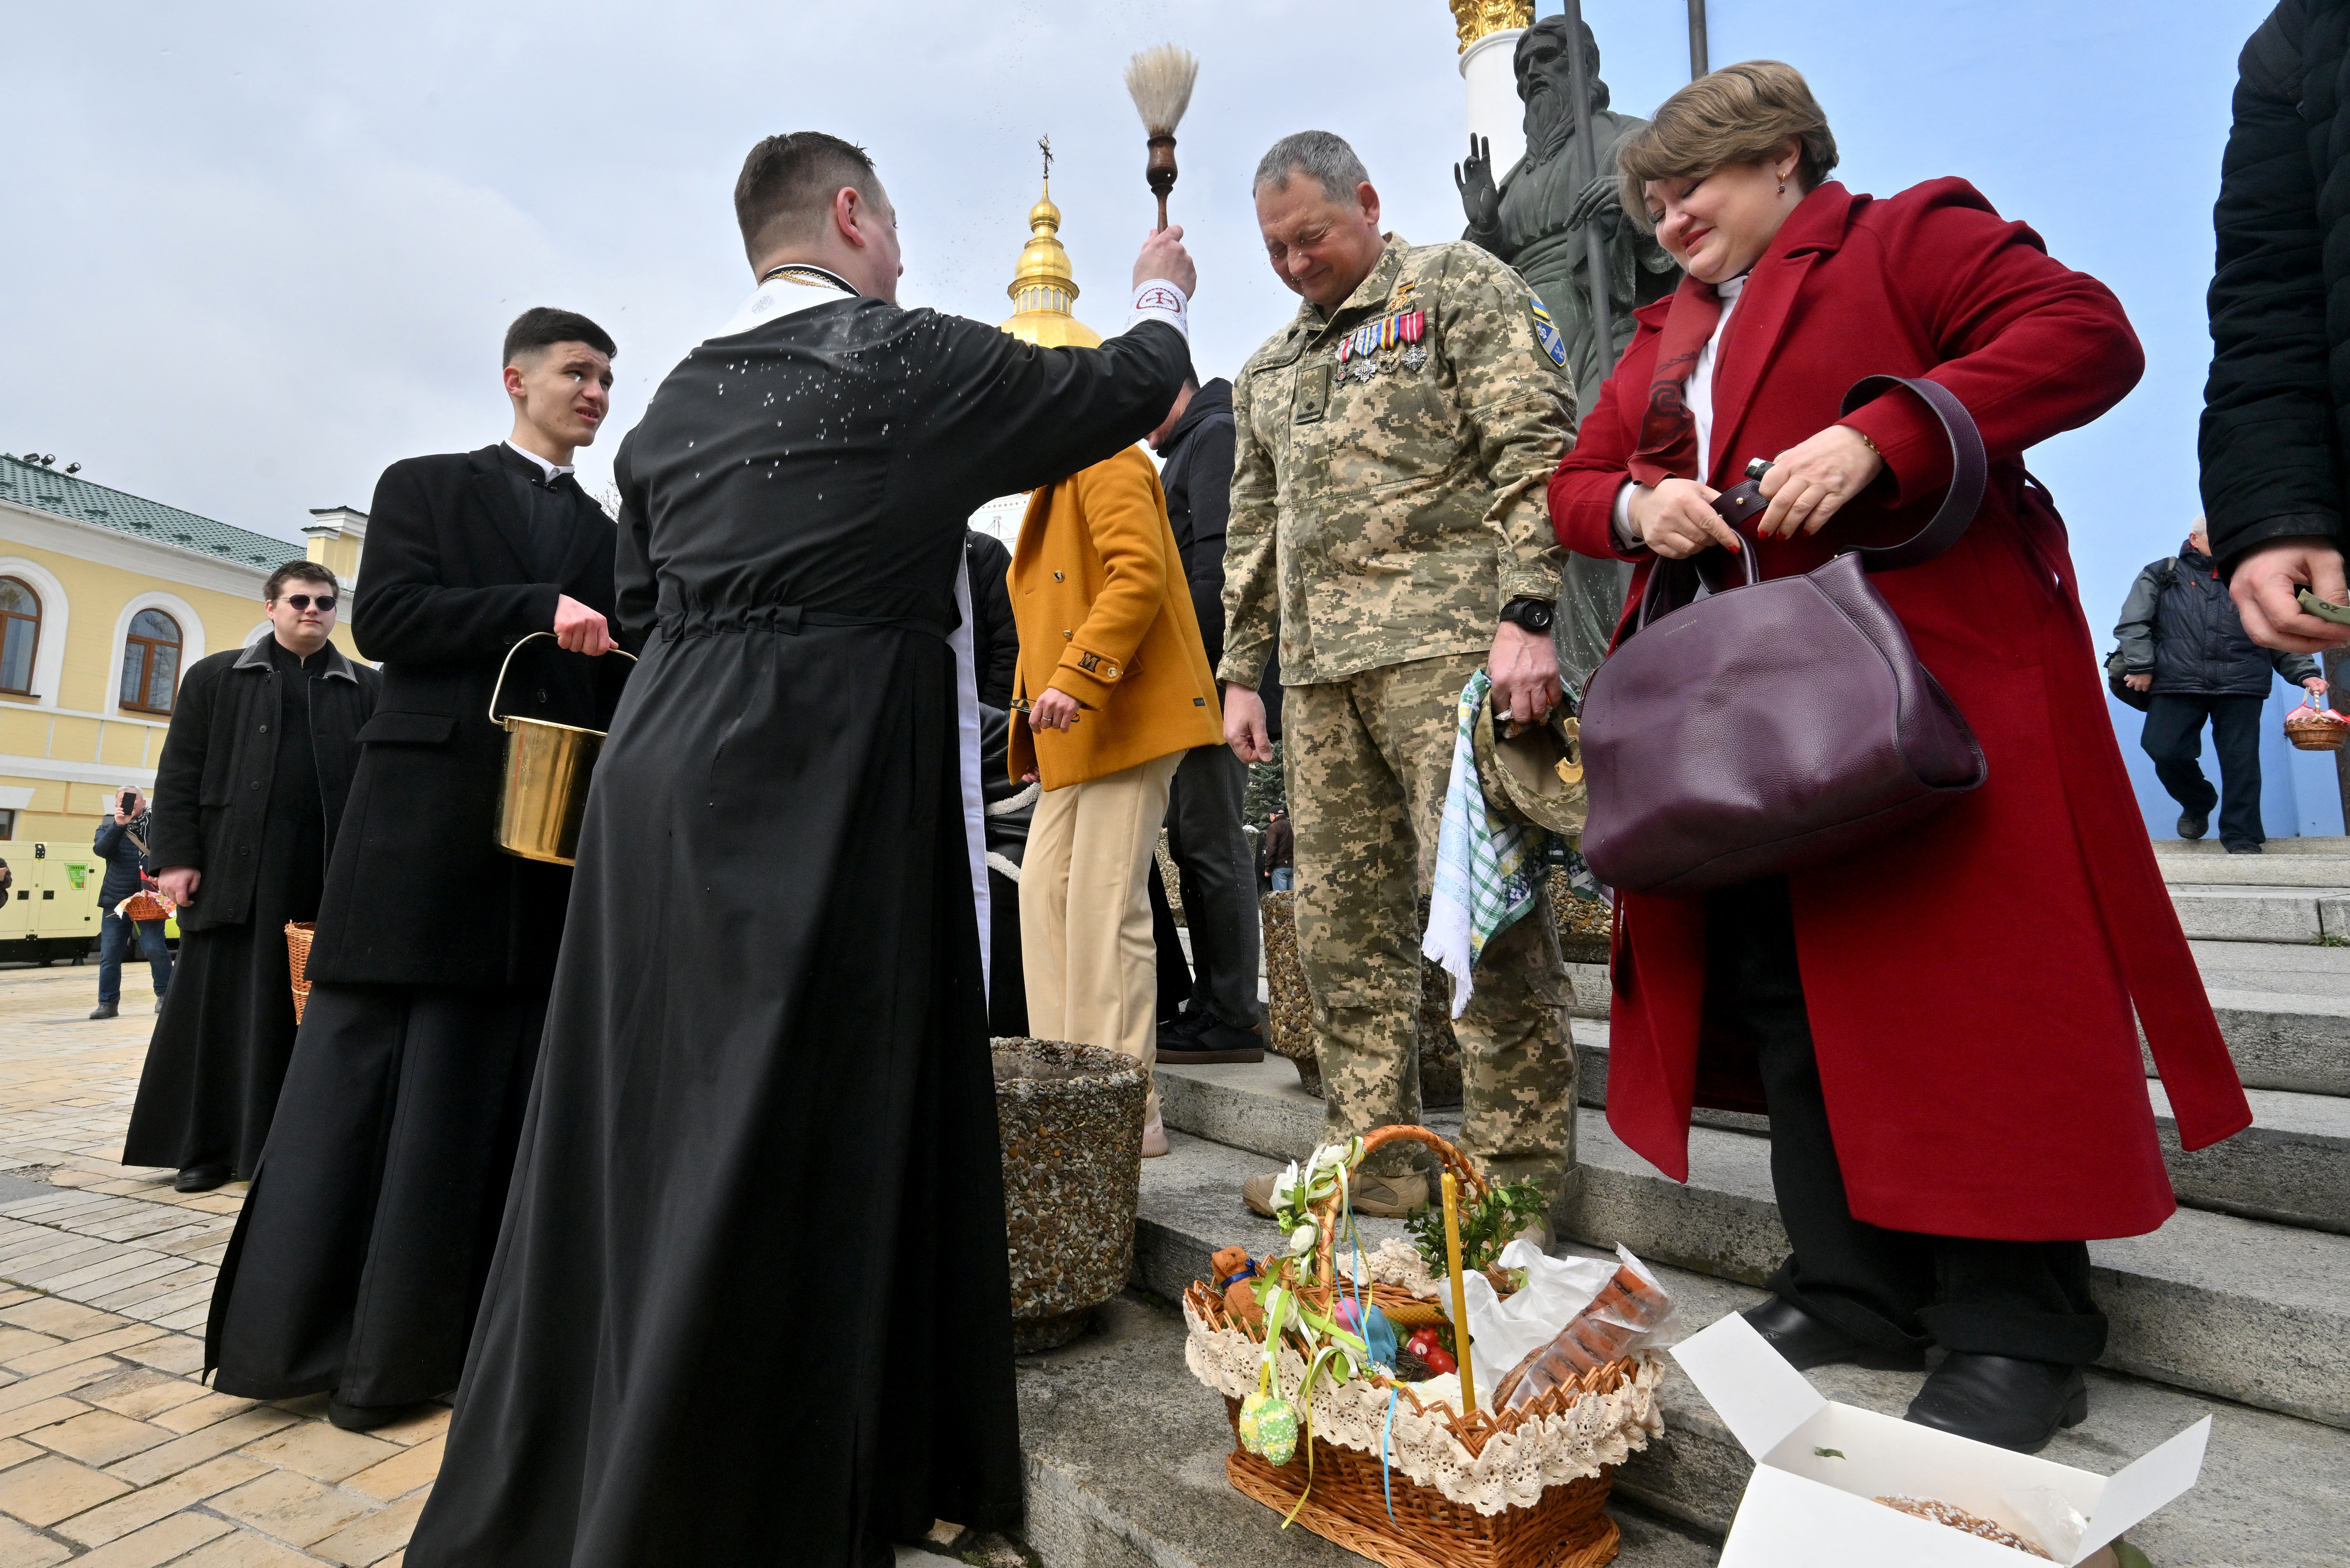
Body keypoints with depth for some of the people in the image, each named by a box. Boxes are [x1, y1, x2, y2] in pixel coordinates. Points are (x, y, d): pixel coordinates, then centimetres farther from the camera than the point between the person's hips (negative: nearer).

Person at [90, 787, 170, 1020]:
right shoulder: (110, 824, 8)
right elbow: (101, 850, -9)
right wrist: (118, 826, -22)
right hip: (116, 899, 3)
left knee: (154, 948, -10)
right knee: (109, 954, 3)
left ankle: (165, 995, 4)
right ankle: (108, 1002, 13)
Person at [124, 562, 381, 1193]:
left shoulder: (368, 688, 10)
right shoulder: (214, 678, 11)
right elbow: (178, 774, 6)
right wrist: (175, 856, -3)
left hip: (331, 877, 0)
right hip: (235, 872, 0)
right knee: (221, 1006, 5)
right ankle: (205, 1146, 15)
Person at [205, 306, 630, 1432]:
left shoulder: (605, 535, 19)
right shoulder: (426, 488, 10)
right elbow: (384, 618, -6)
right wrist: (539, 611, -16)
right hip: (427, 820, -3)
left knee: (499, 1083, 4)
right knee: (361, 1067, 1)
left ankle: (415, 1340, 14)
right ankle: (292, 1327, 13)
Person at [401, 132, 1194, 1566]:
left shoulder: (682, 395, 16)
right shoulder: (909, 359, -2)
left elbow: (644, 602, 20)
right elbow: (1128, 388, 10)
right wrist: (1163, 297, 29)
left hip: (667, 778, 8)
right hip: (828, 786, -7)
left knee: (651, 1125, 15)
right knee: (793, 1143, 0)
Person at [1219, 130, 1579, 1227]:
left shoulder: (1460, 288, 7)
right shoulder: (1268, 370, 26)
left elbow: (1534, 452, -5)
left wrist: (1526, 612, -17)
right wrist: (1240, 672, 19)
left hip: (1447, 642, -6)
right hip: (1320, 669, 7)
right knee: (1343, 919, 4)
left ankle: (1518, 1171, 2)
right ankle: (1372, 1152, 14)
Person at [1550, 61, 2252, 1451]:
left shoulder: (1910, 237, 6)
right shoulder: (1671, 336, 24)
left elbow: (2088, 335, -7)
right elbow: (1576, 482, 20)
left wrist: (1880, 438, -20)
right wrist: (1637, 505, -3)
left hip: (1928, 690, -6)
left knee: (1963, 994, -5)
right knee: (1785, 997, 6)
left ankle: (2016, 1331, 10)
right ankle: (1856, 1297, 19)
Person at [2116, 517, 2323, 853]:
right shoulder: (2162, 576, 12)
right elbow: (2133, 622, 2)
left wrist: (2305, 673, 7)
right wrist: (2141, 666, -8)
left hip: (2241, 686, 2)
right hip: (2177, 686, -2)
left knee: (2241, 760, -3)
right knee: (2166, 752, -10)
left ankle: (2241, 835, 6)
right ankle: (2198, 804, 19)